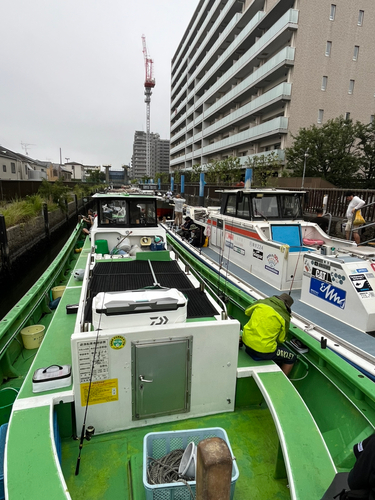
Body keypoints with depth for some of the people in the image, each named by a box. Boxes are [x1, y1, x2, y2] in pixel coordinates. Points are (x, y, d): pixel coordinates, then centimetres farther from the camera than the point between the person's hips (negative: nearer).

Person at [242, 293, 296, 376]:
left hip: (246, 342, 6)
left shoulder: (261, 302, 1)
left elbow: (247, 312, 19)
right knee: (291, 358, 18)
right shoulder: (285, 317, -7)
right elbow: (280, 339, 5)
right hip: (264, 350, -6)